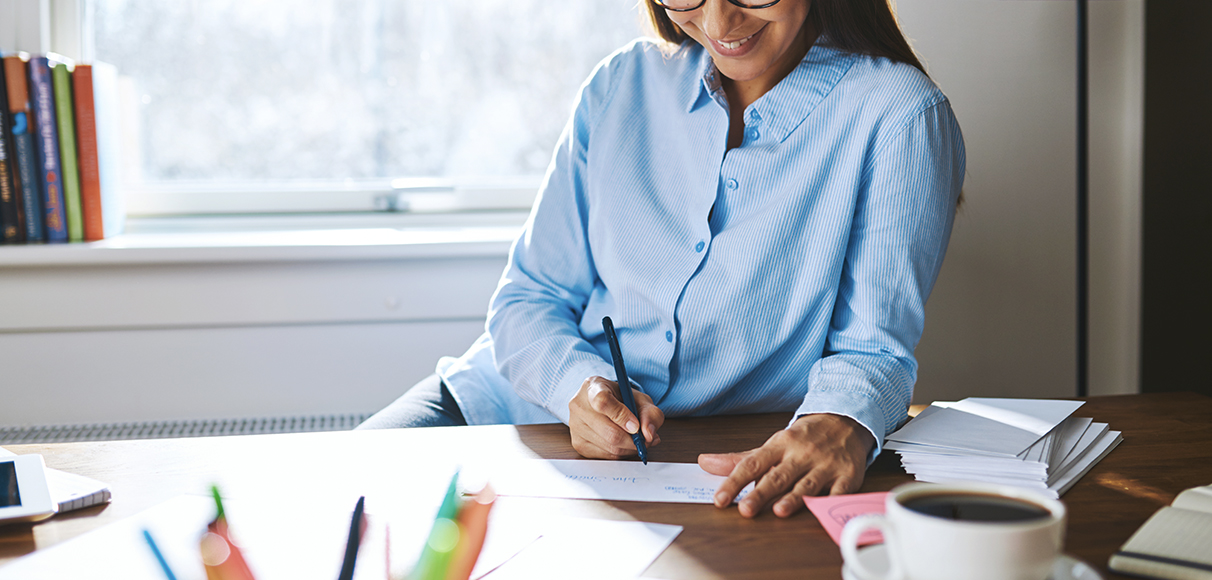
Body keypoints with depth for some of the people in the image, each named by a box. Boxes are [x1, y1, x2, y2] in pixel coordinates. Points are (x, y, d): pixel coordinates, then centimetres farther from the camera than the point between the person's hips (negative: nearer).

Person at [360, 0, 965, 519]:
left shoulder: (898, 116, -7)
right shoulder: (623, 85, 4)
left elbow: (872, 348, -10)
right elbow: (530, 298, 4)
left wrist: (840, 423, -35)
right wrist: (578, 383, -19)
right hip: (530, 405, 3)